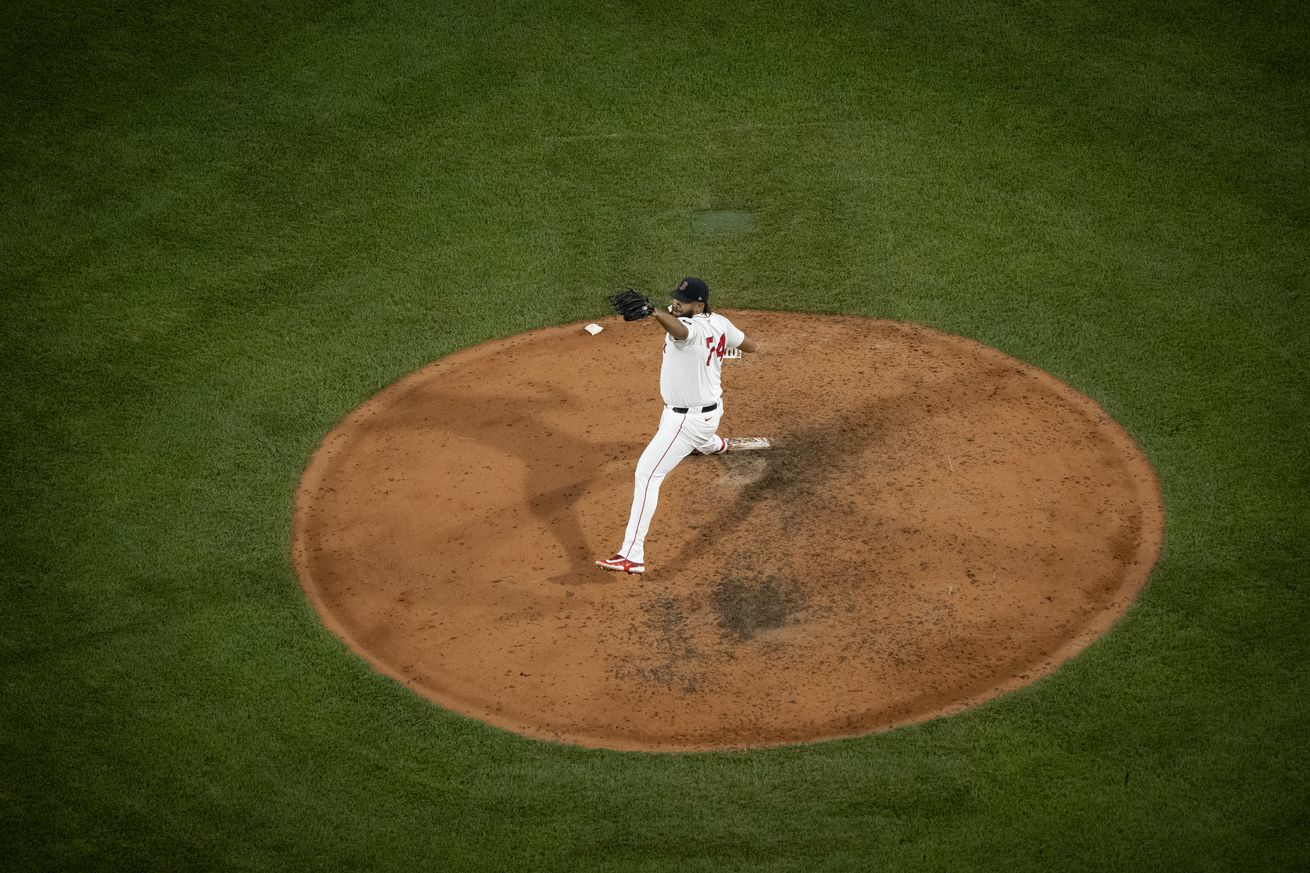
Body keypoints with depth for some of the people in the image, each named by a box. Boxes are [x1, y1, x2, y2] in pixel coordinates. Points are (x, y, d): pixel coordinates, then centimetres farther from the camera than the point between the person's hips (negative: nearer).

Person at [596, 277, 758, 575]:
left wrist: (653, 312, -79)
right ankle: (716, 445, 86)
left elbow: (678, 329, -58)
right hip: (711, 409, 10)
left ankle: (632, 555, -21)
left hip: (689, 419, -10)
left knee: (647, 474, -15)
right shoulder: (720, 323, -5)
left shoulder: (691, 327, -32)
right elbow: (750, 346, 10)